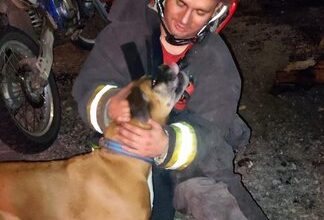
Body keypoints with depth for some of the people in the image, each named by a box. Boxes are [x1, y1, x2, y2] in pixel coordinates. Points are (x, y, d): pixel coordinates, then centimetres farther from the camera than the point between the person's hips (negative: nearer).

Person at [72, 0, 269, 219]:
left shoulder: (218, 62, -10)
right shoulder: (126, 29, -8)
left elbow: (208, 133, -20)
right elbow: (89, 85, -13)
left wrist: (166, 145, -42)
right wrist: (109, 106, -37)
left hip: (197, 163, 0)